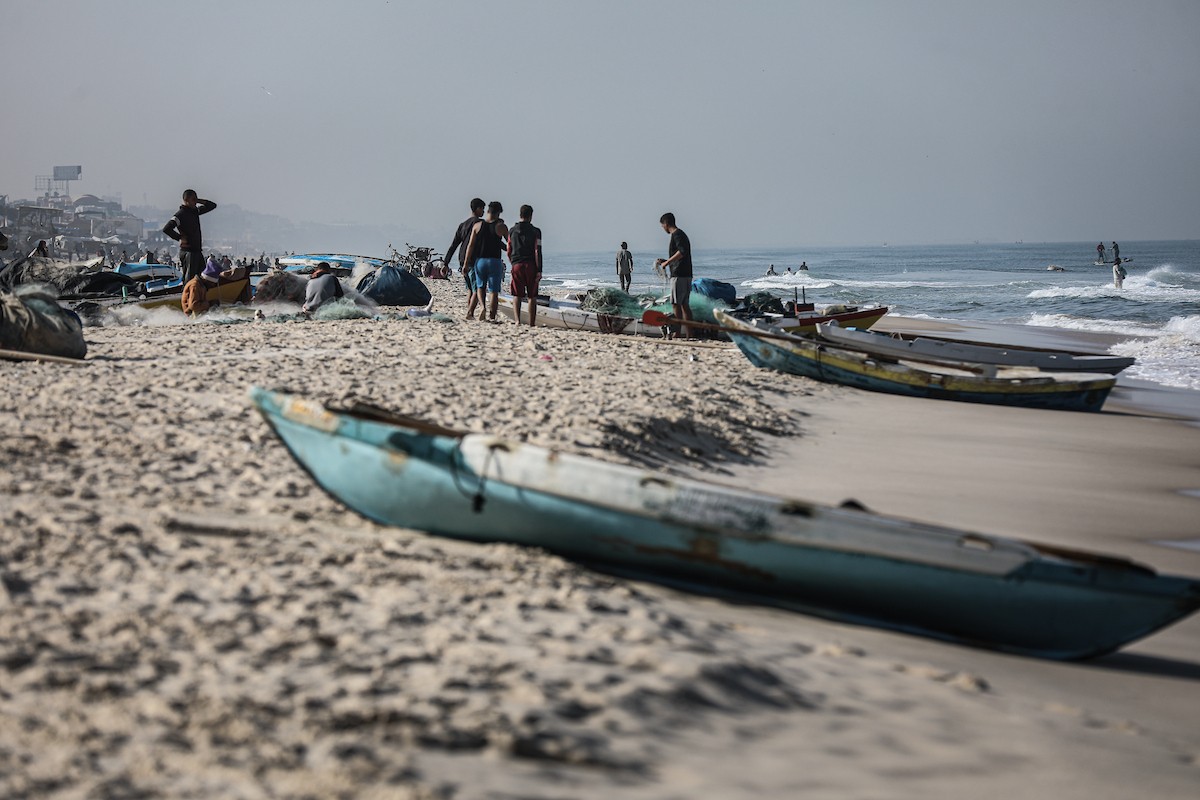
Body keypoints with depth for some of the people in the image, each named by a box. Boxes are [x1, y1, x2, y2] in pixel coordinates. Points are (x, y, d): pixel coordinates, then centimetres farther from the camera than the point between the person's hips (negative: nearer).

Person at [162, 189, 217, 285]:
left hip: (197, 250, 9)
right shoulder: (181, 214, -11)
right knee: (189, 278, -9)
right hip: (188, 251, -9)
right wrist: (180, 238, -14)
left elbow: (212, 205, 23)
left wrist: (200, 201, 6)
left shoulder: (195, 211, 13)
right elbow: (166, 229, -21)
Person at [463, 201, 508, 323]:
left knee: (480, 286, 18)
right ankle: (492, 316, 3)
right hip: (495, 261, -2)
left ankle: (482, 306, -6)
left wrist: (466, 263, 4)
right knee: (494, 290, 5)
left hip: (480, 260, 2)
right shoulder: (501, 227, -5)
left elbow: (470, 245, 1)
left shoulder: (477, 225, 2)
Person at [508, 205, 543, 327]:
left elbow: (509, 252, 13)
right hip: (531, 265, -2)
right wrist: (539, 270, -7)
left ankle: (517, 320, -15)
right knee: (532, 297, 6)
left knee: (517, 296, 3)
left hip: (516, 265, 2)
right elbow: (537, 251, -8)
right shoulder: (535, 231, -3)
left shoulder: (512, 231, 8)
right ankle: (532, 323, 7)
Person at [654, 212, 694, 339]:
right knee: (684, 304, 8)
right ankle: (689, 334, 6)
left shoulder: (677, 234, -9)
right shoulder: (682, 234, 22)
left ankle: (678, 332, -15)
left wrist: (667, 262, -18)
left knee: (675, 304, -11)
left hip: (679, 275, -10)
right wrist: (665, 261, 25)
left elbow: (682, 252, -24)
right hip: (686, 275, 10)